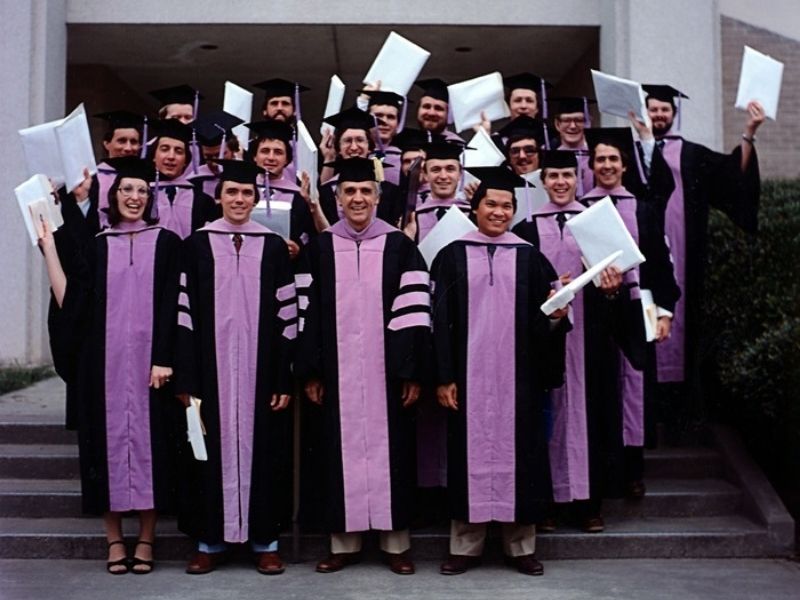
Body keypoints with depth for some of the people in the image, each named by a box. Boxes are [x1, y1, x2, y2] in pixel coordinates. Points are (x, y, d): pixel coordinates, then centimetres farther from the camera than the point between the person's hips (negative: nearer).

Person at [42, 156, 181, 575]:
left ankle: (146, 540, 10)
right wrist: (48, 245, 1)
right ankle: (114, 540, 12)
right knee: (111, 435, 3)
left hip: (148, 359, -2)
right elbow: (67, 301, 1)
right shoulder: (98, 247, 11)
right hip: (106, 360, 2)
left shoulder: (166, 243, 5)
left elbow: (171, 307, -1)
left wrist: (164, 359, -11)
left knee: (148, 437, 1)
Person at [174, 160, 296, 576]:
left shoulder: (273, 246, 5)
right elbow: (185, 311, 1)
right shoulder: (197, 244, 4)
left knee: (261, 447, 5)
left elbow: (286, 315, 3)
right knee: (213, 447, 5)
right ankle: (209, 539, 16)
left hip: (259, 367, 0)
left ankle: (265, 540, 15)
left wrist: (284, 380, -3)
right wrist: (185, 378, -5)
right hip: (212, 366, 0)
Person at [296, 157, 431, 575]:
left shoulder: (399, 246, 2)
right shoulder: (320, 248, 6)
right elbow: (308, 311, 4)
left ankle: (396, 543, 14)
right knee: (341, 450, 5)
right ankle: (344, 542, 15)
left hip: (386, 370, -1)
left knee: (389, 449, 4)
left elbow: (414, 311, -2)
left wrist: (413, 372, -8)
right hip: (337, 372, 1)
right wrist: (310, 373, -1)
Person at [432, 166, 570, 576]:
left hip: (518, 375, 1)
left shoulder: (529, 257, 7)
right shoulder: (453, 255, 3)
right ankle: (465, 545, 13)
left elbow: (543, 317, 8)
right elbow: (440, 320, -1)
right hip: (469, 373, -1)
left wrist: (555, 316, -16)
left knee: (517, 450, 4)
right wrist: (443, 377, -7)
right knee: (470, 451, 3)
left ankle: (521, 545, 15)